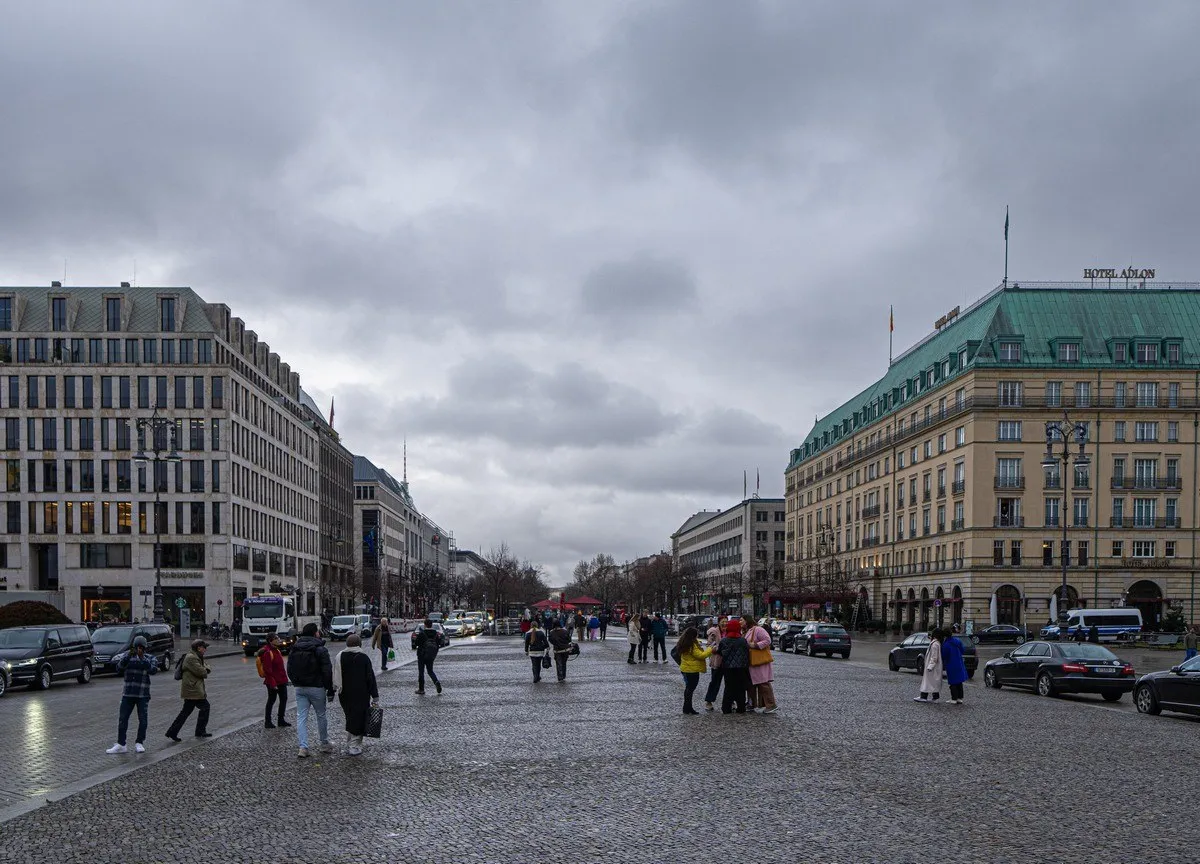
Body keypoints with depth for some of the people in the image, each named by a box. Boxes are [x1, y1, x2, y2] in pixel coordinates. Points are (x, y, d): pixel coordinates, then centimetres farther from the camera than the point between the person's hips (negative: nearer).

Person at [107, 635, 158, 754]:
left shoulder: (151, 658, 1)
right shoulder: (128, 657, 6)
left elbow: (153, 670, -17)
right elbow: (119, 668, -10)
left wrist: (142, 658, -28)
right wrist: (129, 656, -23)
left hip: (143, 695, -2)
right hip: (128, 694, 2)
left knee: (143, 720, -1)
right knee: (122, 719, 2)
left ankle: (139, 744, 11)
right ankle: (121, 745, 8)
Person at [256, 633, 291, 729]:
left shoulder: (277, 650, 10)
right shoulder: (267, 653, -20)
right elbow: (267, 670, -22)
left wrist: (285, 678, 19)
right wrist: (272, 683, -23)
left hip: (281, 681, 9)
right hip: (273, 682, -9)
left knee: (284, 699, 12)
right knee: (271, 700, 3)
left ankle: (281, 720, 23)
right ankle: (268, 722, 16)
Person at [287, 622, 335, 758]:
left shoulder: (294, 649, 5)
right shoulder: (320, 650, -12)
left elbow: (289, 670, 12)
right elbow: (327, 672, -13)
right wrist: (330, 691, -6)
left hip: (300, 689, 4)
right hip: (316, 688, -4)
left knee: (301, 717, 4)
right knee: (321, 716, 12)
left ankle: (303, 747, -5)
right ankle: (324, 744, 23)